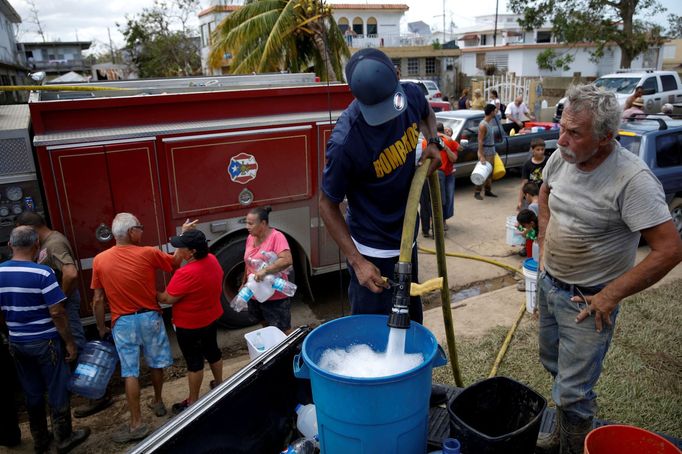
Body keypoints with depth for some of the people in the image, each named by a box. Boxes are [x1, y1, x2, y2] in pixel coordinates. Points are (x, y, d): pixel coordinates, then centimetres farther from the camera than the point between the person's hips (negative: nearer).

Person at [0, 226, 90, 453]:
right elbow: (57, 312, -19)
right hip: (45, 342, -5)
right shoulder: (42, 273, -19)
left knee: (32, 393, 18)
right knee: (57, 391, 9)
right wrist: (69, 341, -11)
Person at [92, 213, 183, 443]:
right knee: (156, 363, 19)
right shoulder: (148, 253, -12)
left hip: (123, 322, 0)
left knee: (130, 372, 4)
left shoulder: (100, 260, -6)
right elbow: (176, 262, 4)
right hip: (150, 317, 0)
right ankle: (158, 402, 37)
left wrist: (101, 328, 10)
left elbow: (98, 300, -2)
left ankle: (137, 423, 7)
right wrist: (184, 235, 14)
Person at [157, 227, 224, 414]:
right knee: (212, 351, 25)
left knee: (194, 361, 8)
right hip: (211, 318, 8)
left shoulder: (185, 274, -33)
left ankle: (193, 401, 25)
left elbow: (168, 299, -20)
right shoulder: (212, 260, -9)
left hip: (190, 325, -8)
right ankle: (219, 384, 46)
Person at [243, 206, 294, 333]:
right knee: (266, 327, 25)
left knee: (283, 332, 5)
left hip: (276, 297, -7)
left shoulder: (276, 237, -20)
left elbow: (287, 260, -33)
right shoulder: (250, 238, 3)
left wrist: (265, 270, -39)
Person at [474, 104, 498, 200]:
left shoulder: (490, 122, 9)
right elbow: (480, 141, -22)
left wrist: (493, 150, 17)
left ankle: (488, 190, 23)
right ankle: (477, 192, -2)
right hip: (485, 151, -9)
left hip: (491, 150, 9)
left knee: (490, 172, 14)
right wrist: (481, 156, -26)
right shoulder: (483, 125, -19)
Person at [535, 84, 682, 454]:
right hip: (549, 284, 7)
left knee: (572, 392, 1)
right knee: (554, 364, 25)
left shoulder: (633, 180, -26)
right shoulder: (561, 156, -6)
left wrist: (611, 295, -21)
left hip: (587, 300, -7)